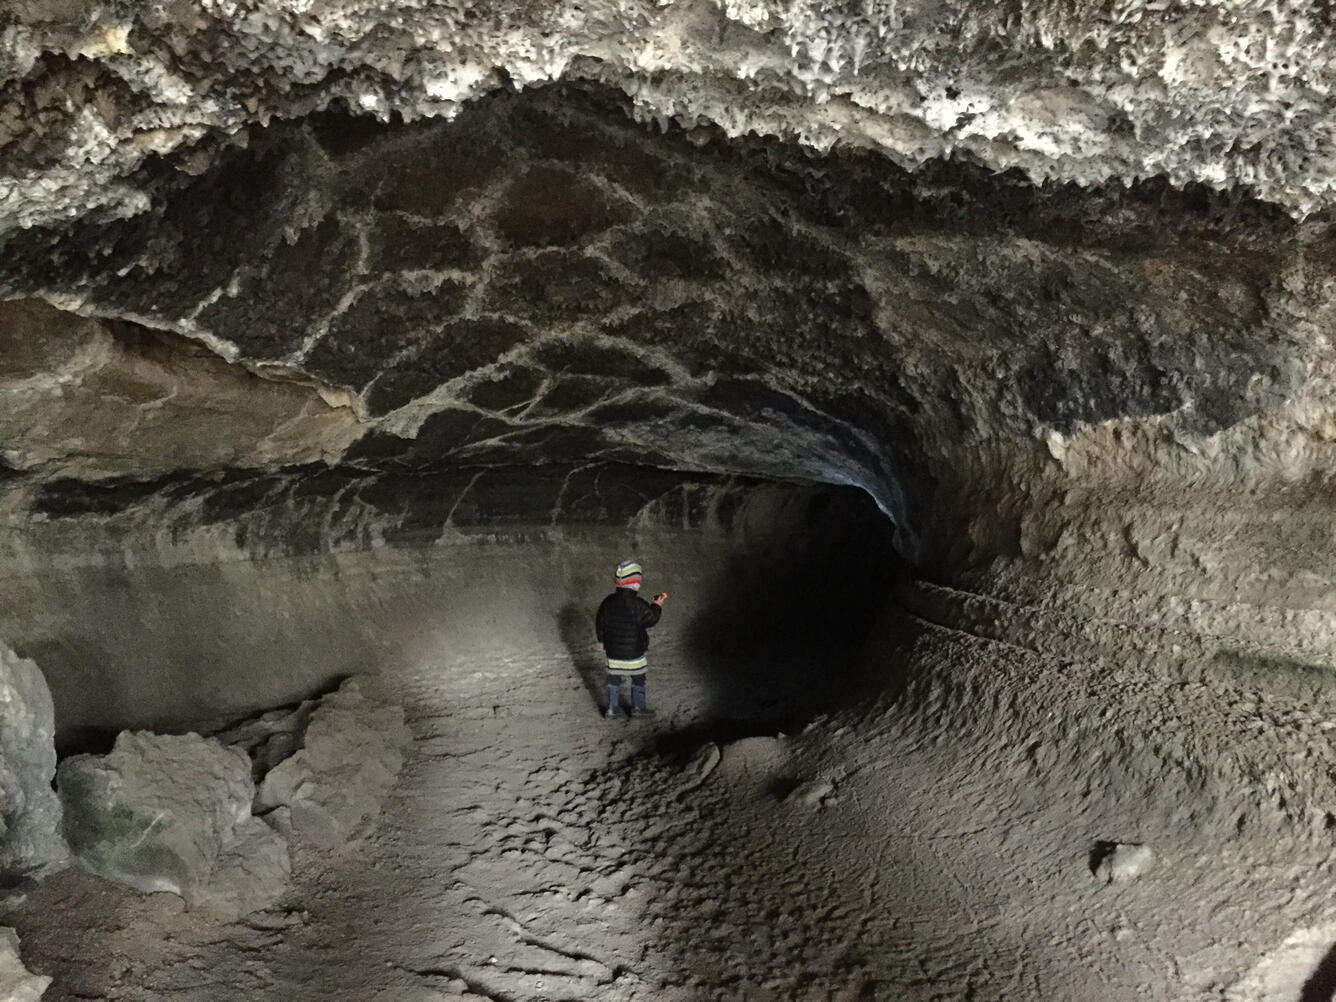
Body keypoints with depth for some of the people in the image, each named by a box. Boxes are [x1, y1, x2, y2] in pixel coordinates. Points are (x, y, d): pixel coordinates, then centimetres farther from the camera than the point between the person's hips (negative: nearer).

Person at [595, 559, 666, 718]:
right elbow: (651, 619, -10)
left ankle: (613, 707, 25)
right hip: (633, 652, -5)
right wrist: (657, 606, 6)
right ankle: (638, 707, 24)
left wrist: (602, 639, 20)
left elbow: (599, 623, 4)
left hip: (612, 651, 5)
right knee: (638, 679, 13)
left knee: (614, 678, 17)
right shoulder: (637, 604, -23)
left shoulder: (608, 602, -5)